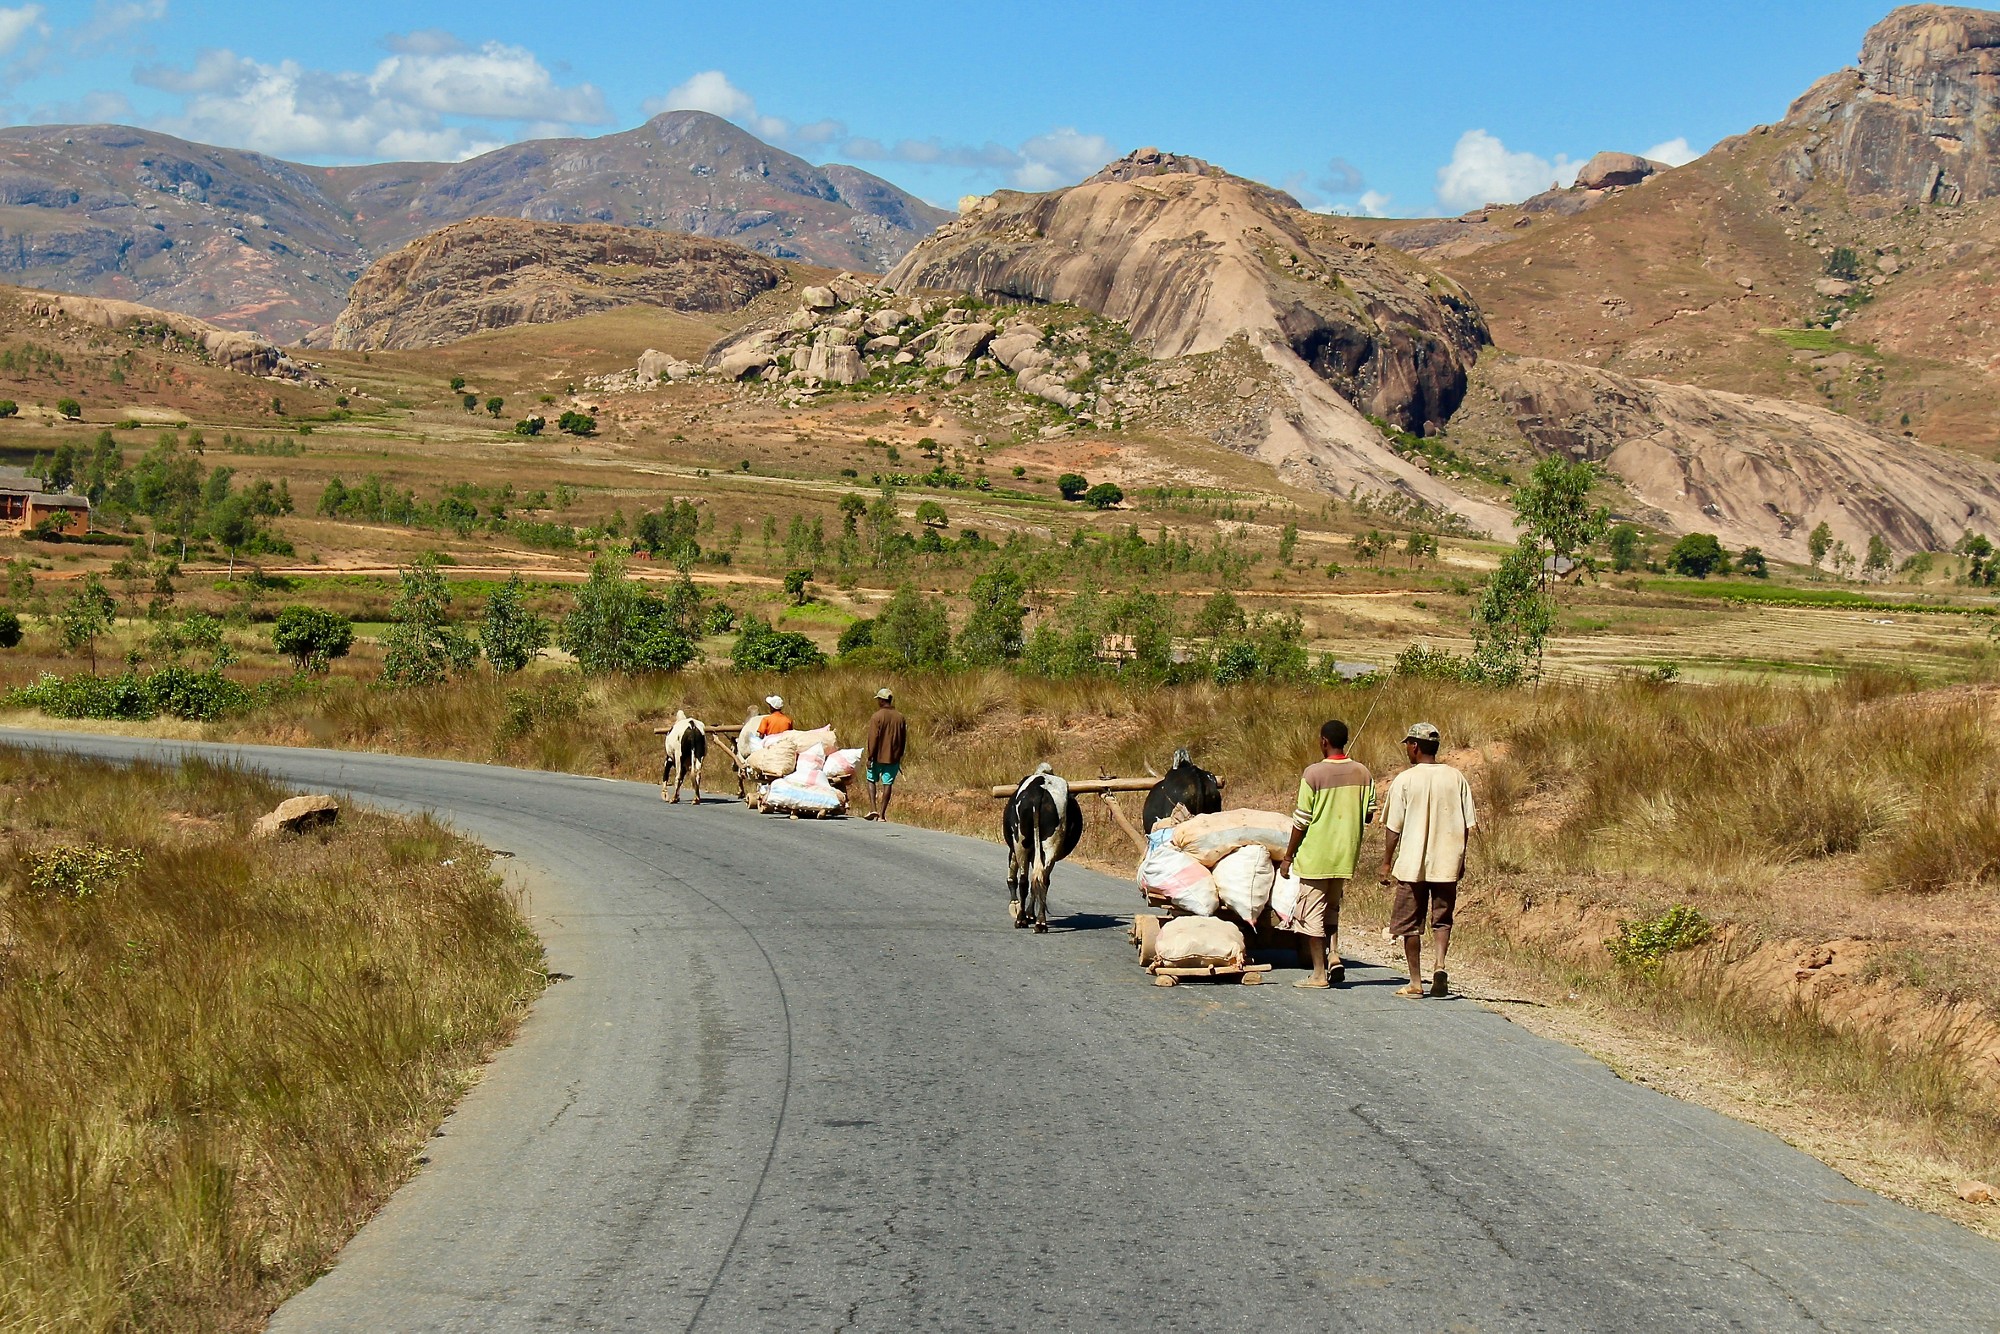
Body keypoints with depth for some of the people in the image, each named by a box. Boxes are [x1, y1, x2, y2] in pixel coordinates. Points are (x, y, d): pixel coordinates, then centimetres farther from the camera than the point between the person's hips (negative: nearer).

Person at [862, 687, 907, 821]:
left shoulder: (877, 717, -12)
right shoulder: (900, 718, 5)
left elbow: (873, 739, -14)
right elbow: (903, 739, 11)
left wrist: (869, 756, -9)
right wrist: (899, 756, 20)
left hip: (878, 756, -3)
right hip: (893, 757, 3)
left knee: (872, 780, 13)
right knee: (887, 784, 5)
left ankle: (873, 809, 0)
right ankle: (882, 814, 5)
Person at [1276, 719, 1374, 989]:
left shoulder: (1314, 773, -13)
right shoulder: (1362, 773, 1)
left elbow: (1302, 820, -11)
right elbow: (1369, 813, 7)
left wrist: (1288, 856, -3)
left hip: (1315, 856, -5)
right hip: (1346, 855, 5)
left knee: (1311, 913, 3)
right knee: (1331, 908, 22)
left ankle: (1319, 973, 4)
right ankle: (1334, 957, 5)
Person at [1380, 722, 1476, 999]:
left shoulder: (1405, 780, -7)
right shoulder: (1456, 778, 2)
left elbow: (1394, 828, -5)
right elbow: (1467, 825, 5)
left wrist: (1386, 863, 4)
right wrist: (1460, 860, 16)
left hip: (1412, 864, -3)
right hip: (1447, 864, 3)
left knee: (1410, 924, 8)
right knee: (1441, 919, 13)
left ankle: (1416, 983, 8)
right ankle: (1440, 965, -10)